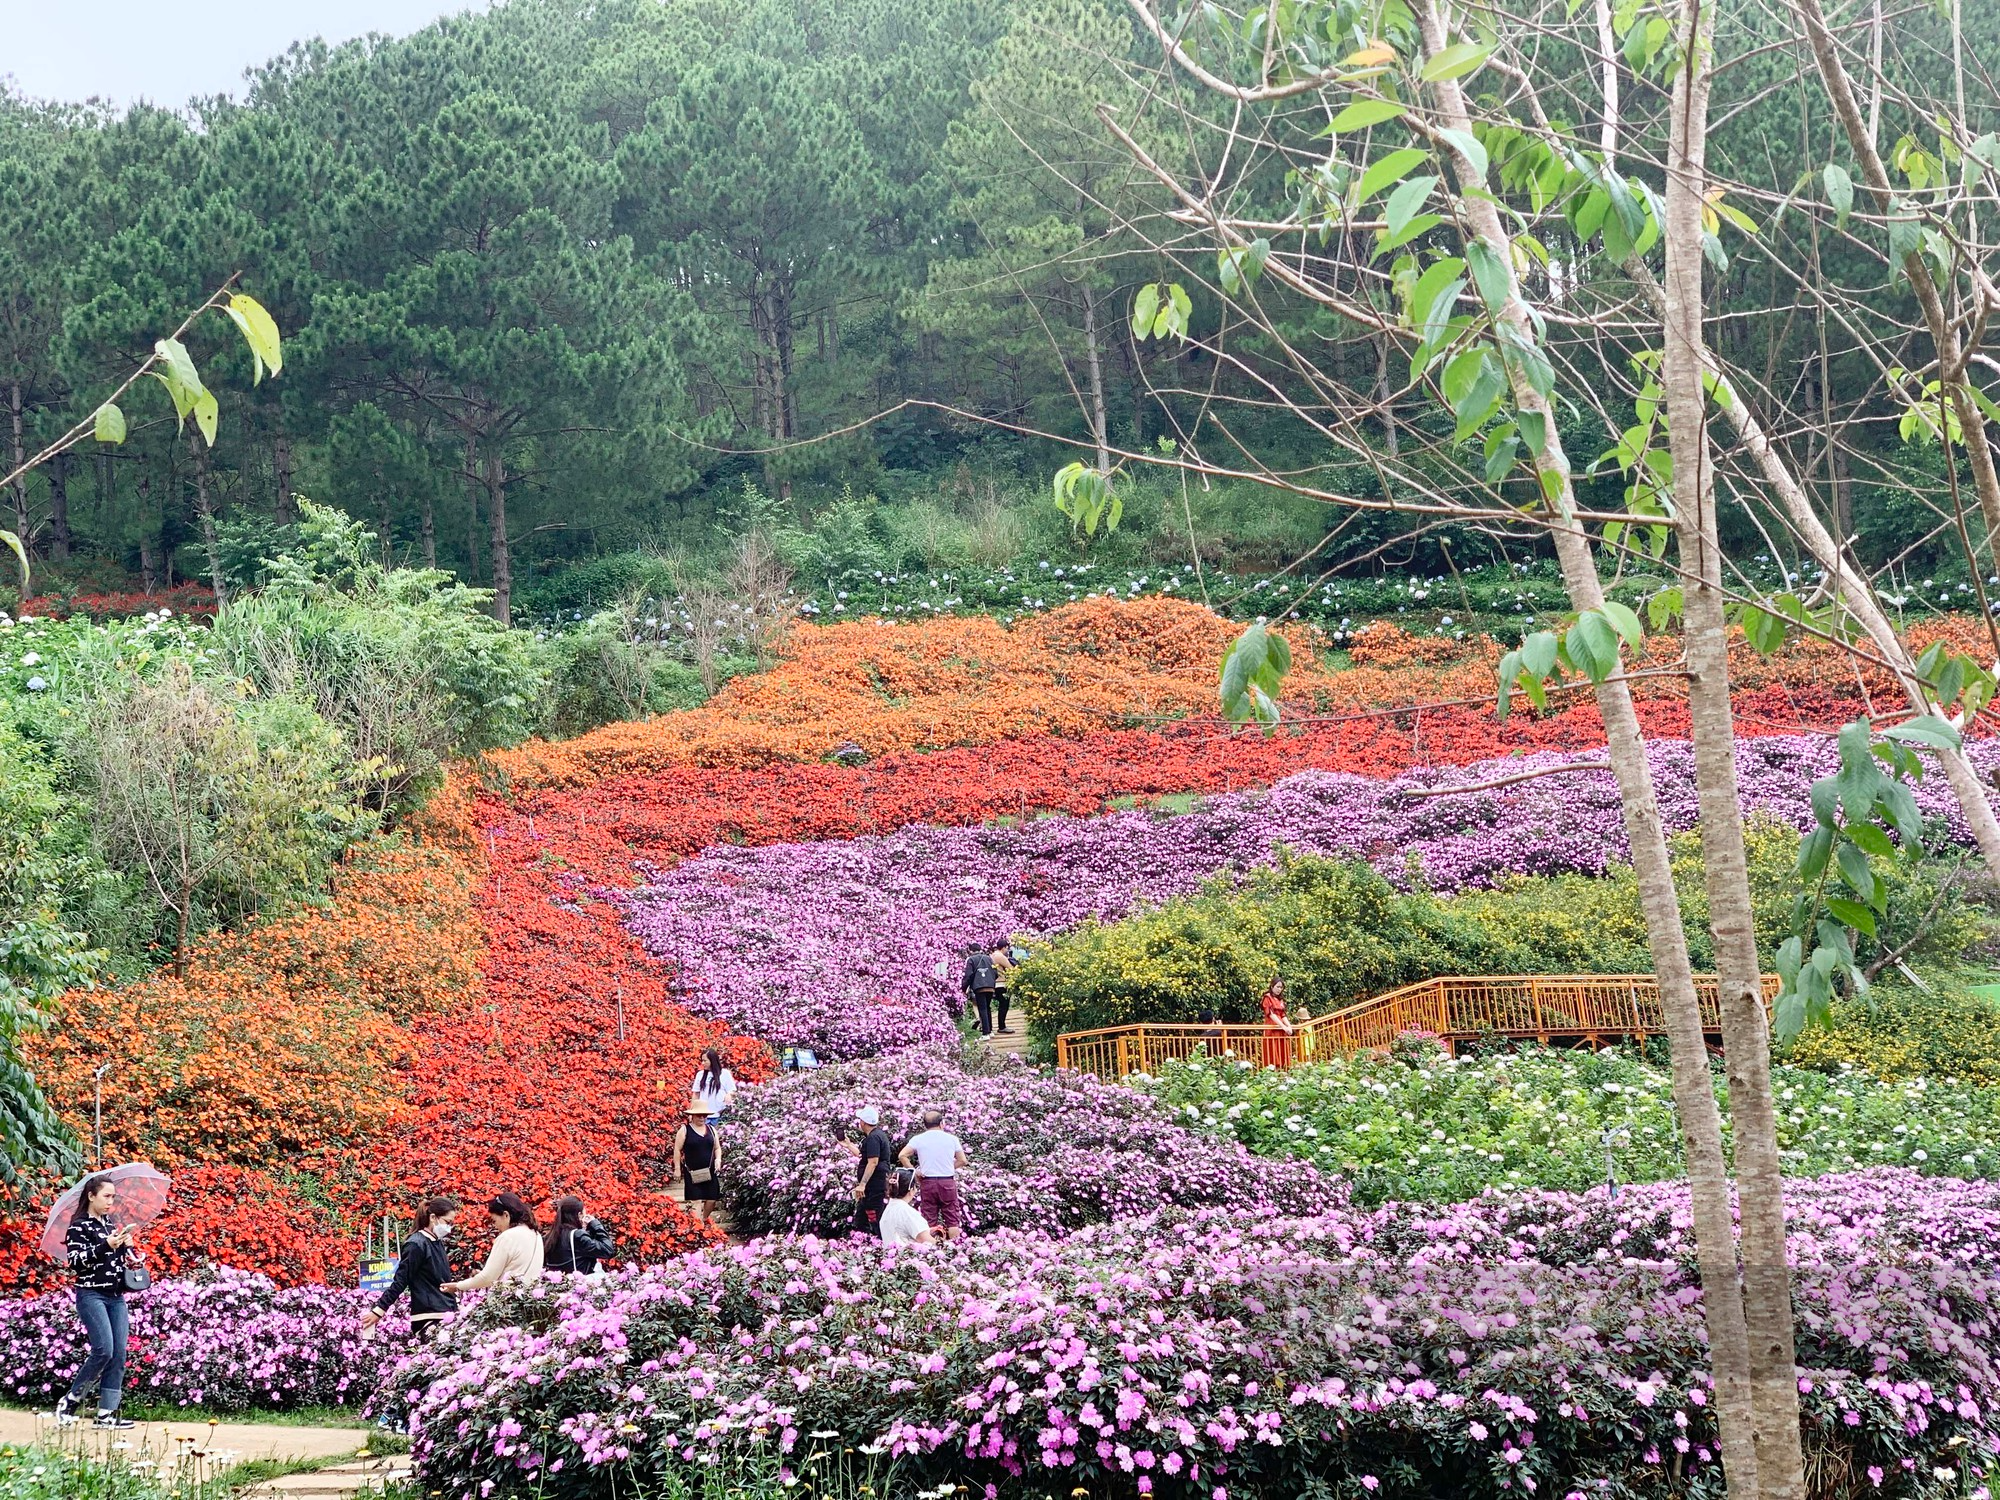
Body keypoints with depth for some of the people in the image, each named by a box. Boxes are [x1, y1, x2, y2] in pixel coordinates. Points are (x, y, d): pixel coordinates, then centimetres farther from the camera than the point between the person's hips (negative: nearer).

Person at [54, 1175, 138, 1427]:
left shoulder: (110, 1225, 16)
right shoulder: (79, 1226, -4)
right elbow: (75, 1262, -14)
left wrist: (126, 1246, 4)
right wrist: (105, 1246, -22)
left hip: (116, 1296, 7)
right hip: (91, 1294, -7)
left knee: (118, 1354, -1)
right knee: (104, 1350, -17)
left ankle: (107, 1413, 0)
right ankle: (69, 1402, 0)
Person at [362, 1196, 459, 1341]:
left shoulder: (438, 1243, 15)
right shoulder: (416, 1245, -10)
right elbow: (399, 1281, -11)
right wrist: (379, 1310, -13)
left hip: (446, 1316, 8)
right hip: (429, 1320, -8)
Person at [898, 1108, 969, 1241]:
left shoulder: (918, 1139, -1)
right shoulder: (952, 1139, 1)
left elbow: (902, 1156, -11)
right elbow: (962, 1161, 3)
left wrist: (913, 1171, -2)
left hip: (927, 1183, 0)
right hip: (948, 1182, 0)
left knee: (929, 1220, 5)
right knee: (952, 1220, 6)